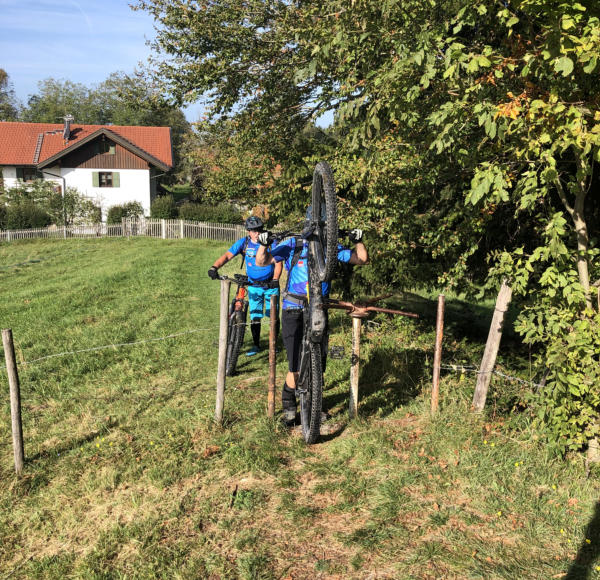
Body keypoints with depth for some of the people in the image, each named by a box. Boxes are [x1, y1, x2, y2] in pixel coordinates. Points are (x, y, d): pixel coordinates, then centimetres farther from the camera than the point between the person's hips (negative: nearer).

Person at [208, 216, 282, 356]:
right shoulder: (243, 243, -7)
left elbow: (278, 263, -11)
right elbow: (227, 255, -17)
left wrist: (275, 280, -27)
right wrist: (214, 267, -34)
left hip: (270, 284, -1)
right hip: (253, 285, 1)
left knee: (273, 315, 2)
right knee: (254, 316, 2)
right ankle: (256, 345, 15)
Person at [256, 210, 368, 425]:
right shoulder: (292, 244, -2)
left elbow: (361, 259, 6)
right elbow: (262, 261, -5)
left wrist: (358, 241, -12)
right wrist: (263, 244, -25)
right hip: (294, 309, -3)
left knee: (319, 363, 8)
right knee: (296, 365, -7)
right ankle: (289, 407, 13)